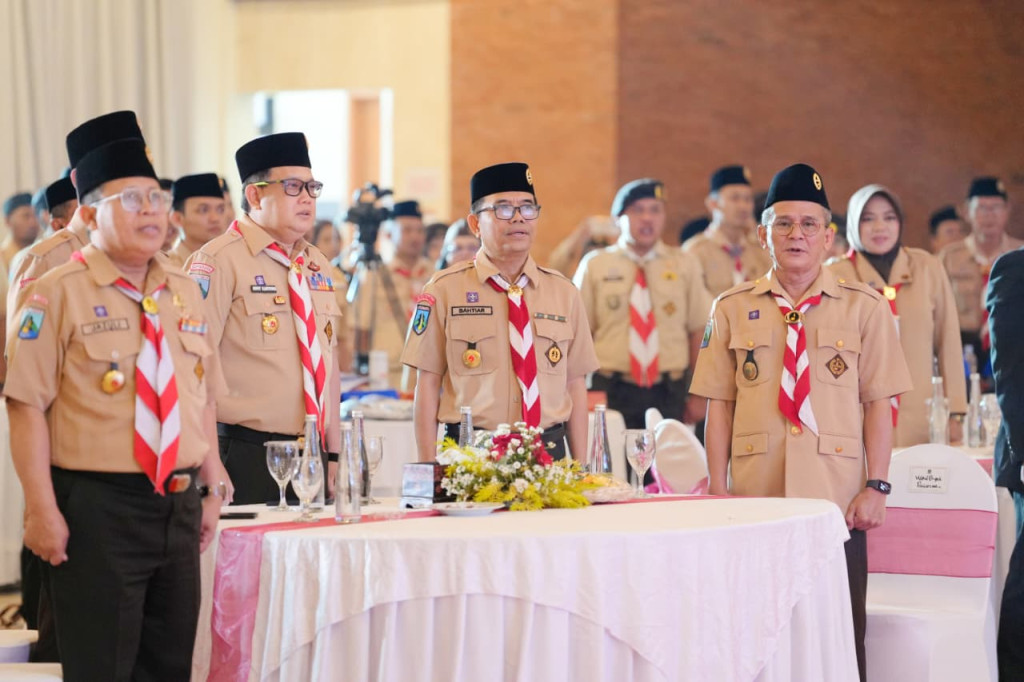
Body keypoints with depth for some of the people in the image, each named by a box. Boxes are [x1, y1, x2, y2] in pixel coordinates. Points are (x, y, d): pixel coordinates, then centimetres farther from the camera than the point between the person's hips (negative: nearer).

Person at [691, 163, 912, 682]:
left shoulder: (864, 307, 3)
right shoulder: (732, 310, 6)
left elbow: (878, 404, 2)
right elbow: (719, 405, 5)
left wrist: (876, 486, -4)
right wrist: (718, 489, 0)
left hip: (837, 503, -1)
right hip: (755, 501, 1)